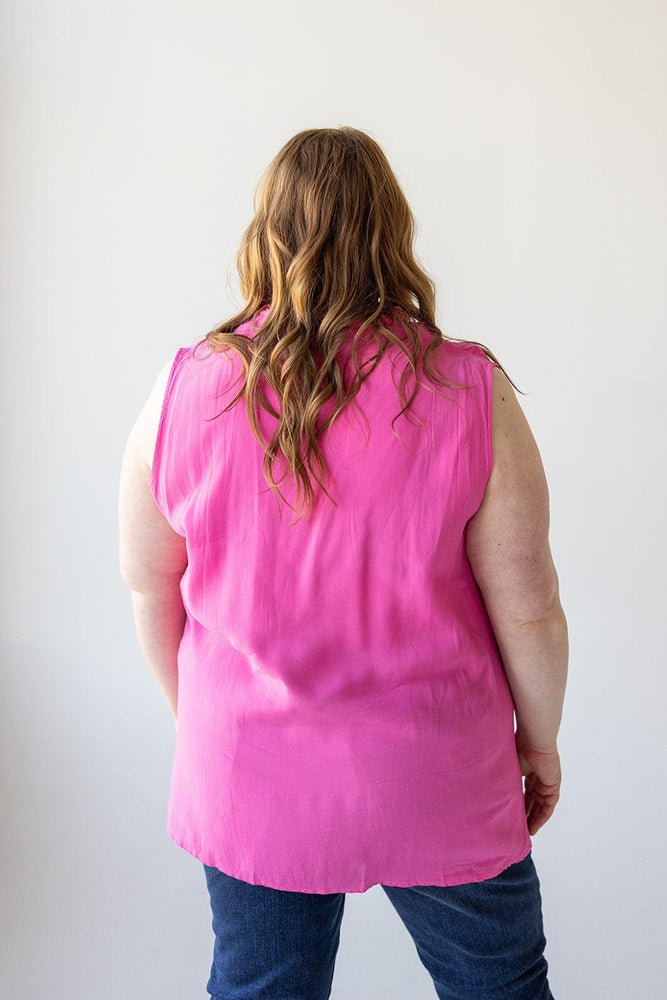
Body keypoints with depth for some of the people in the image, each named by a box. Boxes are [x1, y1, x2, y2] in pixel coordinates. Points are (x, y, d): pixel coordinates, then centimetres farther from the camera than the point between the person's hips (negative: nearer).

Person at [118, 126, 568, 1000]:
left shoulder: (182, 390, -10)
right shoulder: (469, 393, -17)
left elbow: (150, 592, 0)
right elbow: (527, 607, -12)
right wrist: (540, 739, 6)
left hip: (245, 772, 2)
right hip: (434, 782, -1)